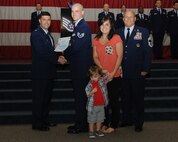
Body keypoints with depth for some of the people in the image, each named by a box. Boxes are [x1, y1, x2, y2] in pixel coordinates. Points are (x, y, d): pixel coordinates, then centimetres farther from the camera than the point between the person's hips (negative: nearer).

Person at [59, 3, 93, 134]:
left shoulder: (84, 27, -15)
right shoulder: (78, 26, 15)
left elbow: (76, 46, -22)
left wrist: (65, 55, -6)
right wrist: (67, 57, 3)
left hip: (82, 67, -10)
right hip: (78, 66, 10)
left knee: (81, 96, -3)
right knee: (79, 95, 15)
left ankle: (82, 125, 6)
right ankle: (80, 123, 25)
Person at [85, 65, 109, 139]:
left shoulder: (102, 81, -3)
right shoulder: (89, 85, -9)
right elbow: (88, 94, -9)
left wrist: (106, 73, -15)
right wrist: (92, 92, -26)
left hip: (101, 105, 3)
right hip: (93, 106, -3)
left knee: (100, 119, 14)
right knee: (92, 119, 7)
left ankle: (98, 130, 28)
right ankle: (91, 131, 19)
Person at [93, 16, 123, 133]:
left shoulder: (116, 38, -6)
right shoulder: (96, 40, 8)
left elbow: (120, 56, -9)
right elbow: (95, 56, 5)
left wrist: (113, 73, -15)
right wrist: (102, 69, -11)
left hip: (114, 76, -4)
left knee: (114, 101, 4)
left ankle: (114, 125, 16)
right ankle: (105, 123, 24)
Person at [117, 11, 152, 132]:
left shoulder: (143, 32, -1)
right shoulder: (118, 33, 7)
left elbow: (148, 51, -3)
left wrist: (145, 69, -8)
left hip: (137, 72, -3)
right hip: (123, 72, 3)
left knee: (138, 98, 6)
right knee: (125, 97, 12)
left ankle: (138, 123, 18)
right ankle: (127, 120, 26)